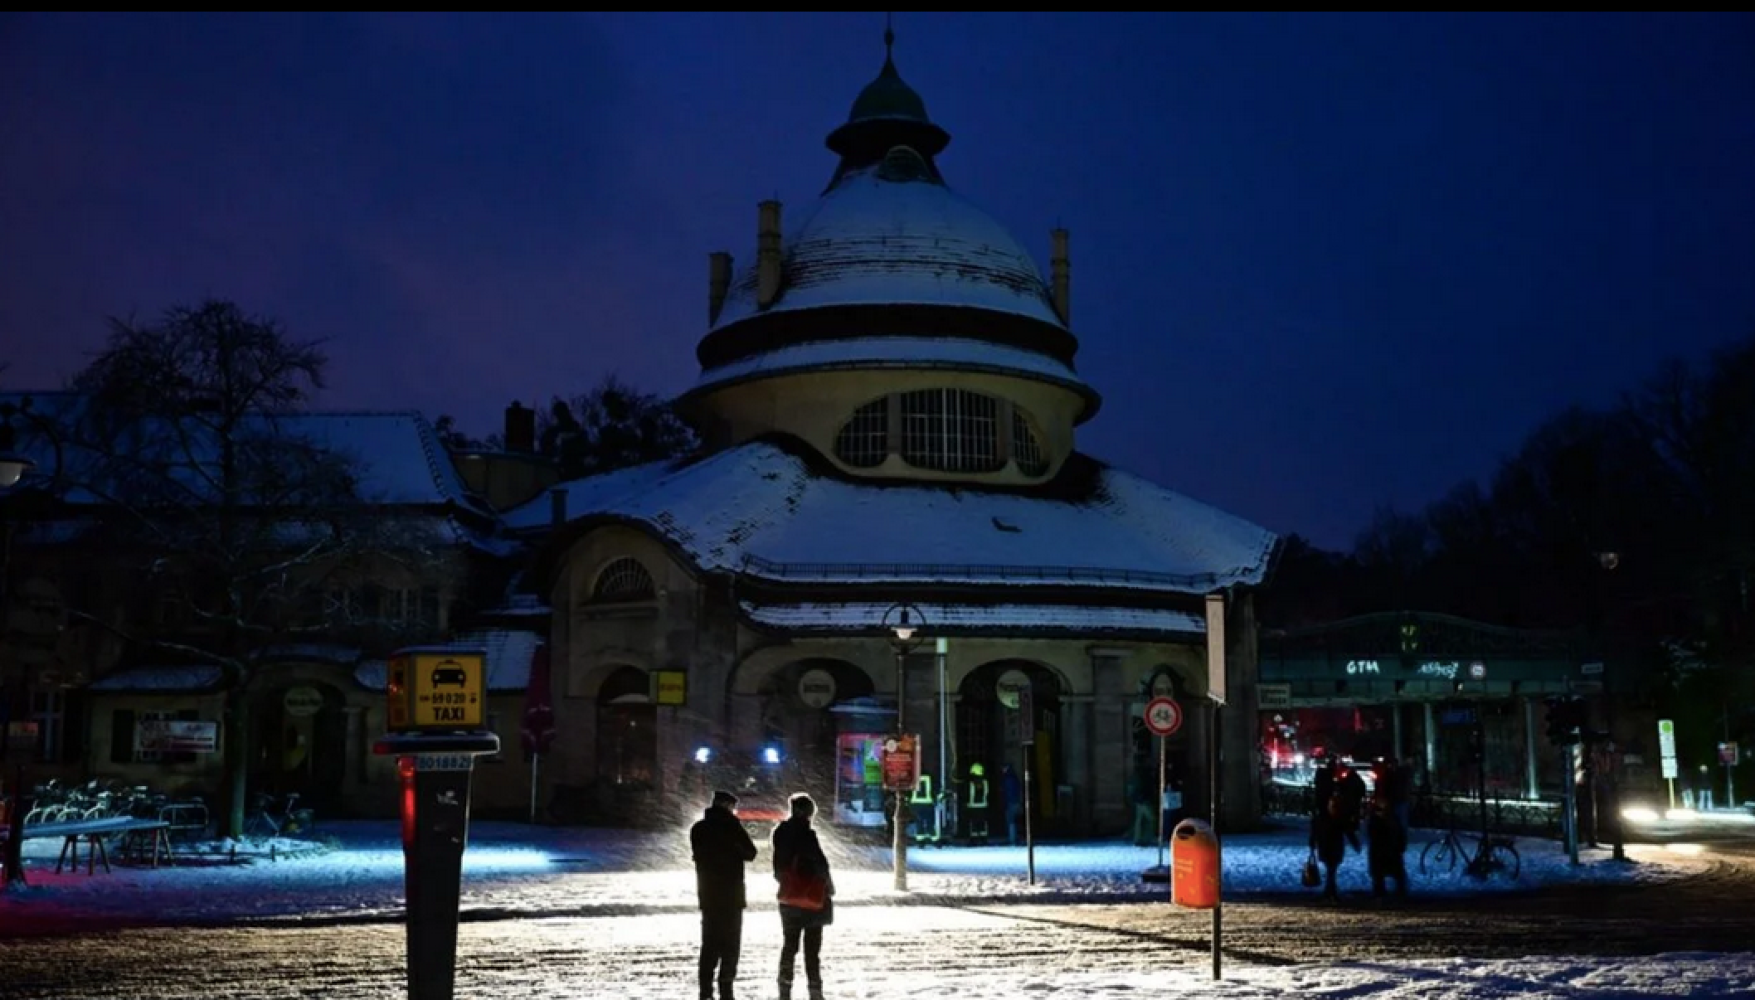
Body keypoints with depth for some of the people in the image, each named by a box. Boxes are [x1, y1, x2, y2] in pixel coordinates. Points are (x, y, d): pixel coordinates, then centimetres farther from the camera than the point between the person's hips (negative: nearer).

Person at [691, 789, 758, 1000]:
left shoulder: (698, 828, 5)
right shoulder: (731, 826, -11)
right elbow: (750, 853, -4)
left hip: (707, 893, 5)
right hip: (731, 894, -5)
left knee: (709, 944, 10)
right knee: (730, 944, 0)